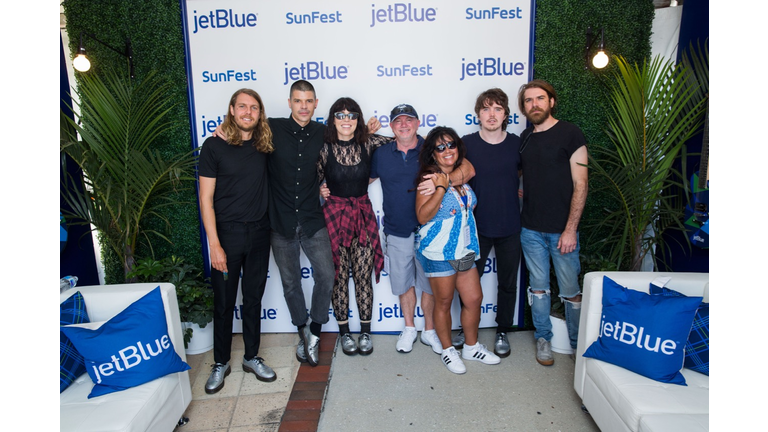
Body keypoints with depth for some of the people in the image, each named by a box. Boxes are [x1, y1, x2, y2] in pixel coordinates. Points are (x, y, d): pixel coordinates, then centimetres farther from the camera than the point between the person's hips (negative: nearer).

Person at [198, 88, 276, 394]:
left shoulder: (264, 145, 3)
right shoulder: (214, 146, -8)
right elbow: (206, 198, -9)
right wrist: (214, 244, -14)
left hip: (259, 232, 3)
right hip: (227, 233, -3)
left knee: (253, 299, 14)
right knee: (224, 302, 8)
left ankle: (252, 358, 30)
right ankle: (221, 363, 27)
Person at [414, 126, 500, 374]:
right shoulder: (430, 178, -12)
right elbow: (422, 216, -21)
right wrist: (440, 187, -26)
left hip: (465, 250, 7)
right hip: (438, 252, -7)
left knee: (474, 298, 11)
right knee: (444, 302, 7)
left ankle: (472, 347, 31)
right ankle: (447, 350, 27)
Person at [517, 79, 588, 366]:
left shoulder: (570, 133, -7)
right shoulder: (525, 138, 9)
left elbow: (580, 184, -10)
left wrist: (570, 229, -14)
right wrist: (519, 191, 3)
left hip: (562, 230, -4)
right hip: (531, 229, 4)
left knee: (570, 291, 5)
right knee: (538, 287, 12)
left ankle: (578, 343, 24)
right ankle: (543, 338, 28)